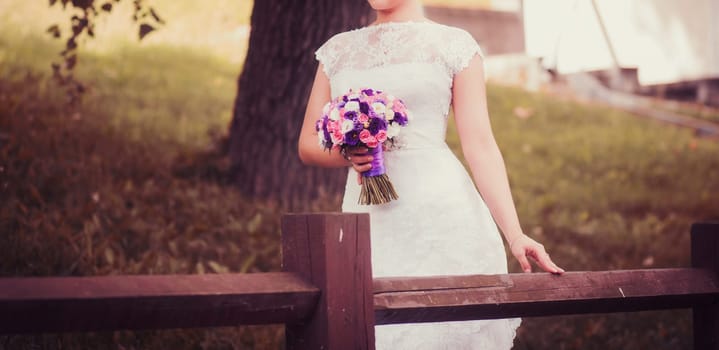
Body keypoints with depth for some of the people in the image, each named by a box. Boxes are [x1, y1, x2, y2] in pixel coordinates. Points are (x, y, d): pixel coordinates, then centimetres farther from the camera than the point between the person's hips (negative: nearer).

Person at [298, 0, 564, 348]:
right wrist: (349, 155, -8)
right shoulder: (337, 49, 14)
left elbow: (480, 145, -2)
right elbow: (308, 144, 15)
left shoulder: (454, 44, 4)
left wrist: (515, 235, -11)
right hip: (367, 224, 3)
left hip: (443, 217, -3)